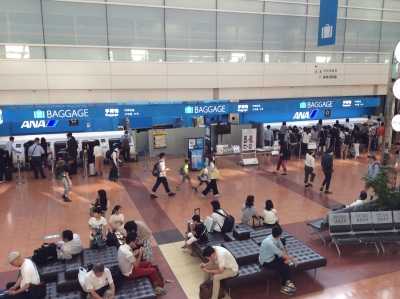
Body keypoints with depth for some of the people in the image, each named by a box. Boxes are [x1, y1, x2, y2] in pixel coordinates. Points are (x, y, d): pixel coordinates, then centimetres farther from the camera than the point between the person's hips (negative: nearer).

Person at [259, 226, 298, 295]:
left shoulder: (276, 237, -10)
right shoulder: (269, 242, -35)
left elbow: (282, 247, 1)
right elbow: (281, 253, -29)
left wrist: (287, 257, -15)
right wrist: (292, 259, -20)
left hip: (272, 256, 8)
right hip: (266, 261, -8)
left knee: (285, 262, -10)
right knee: (283, 267, -14)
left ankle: (287, 282, -3)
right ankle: (283, 287, 5)